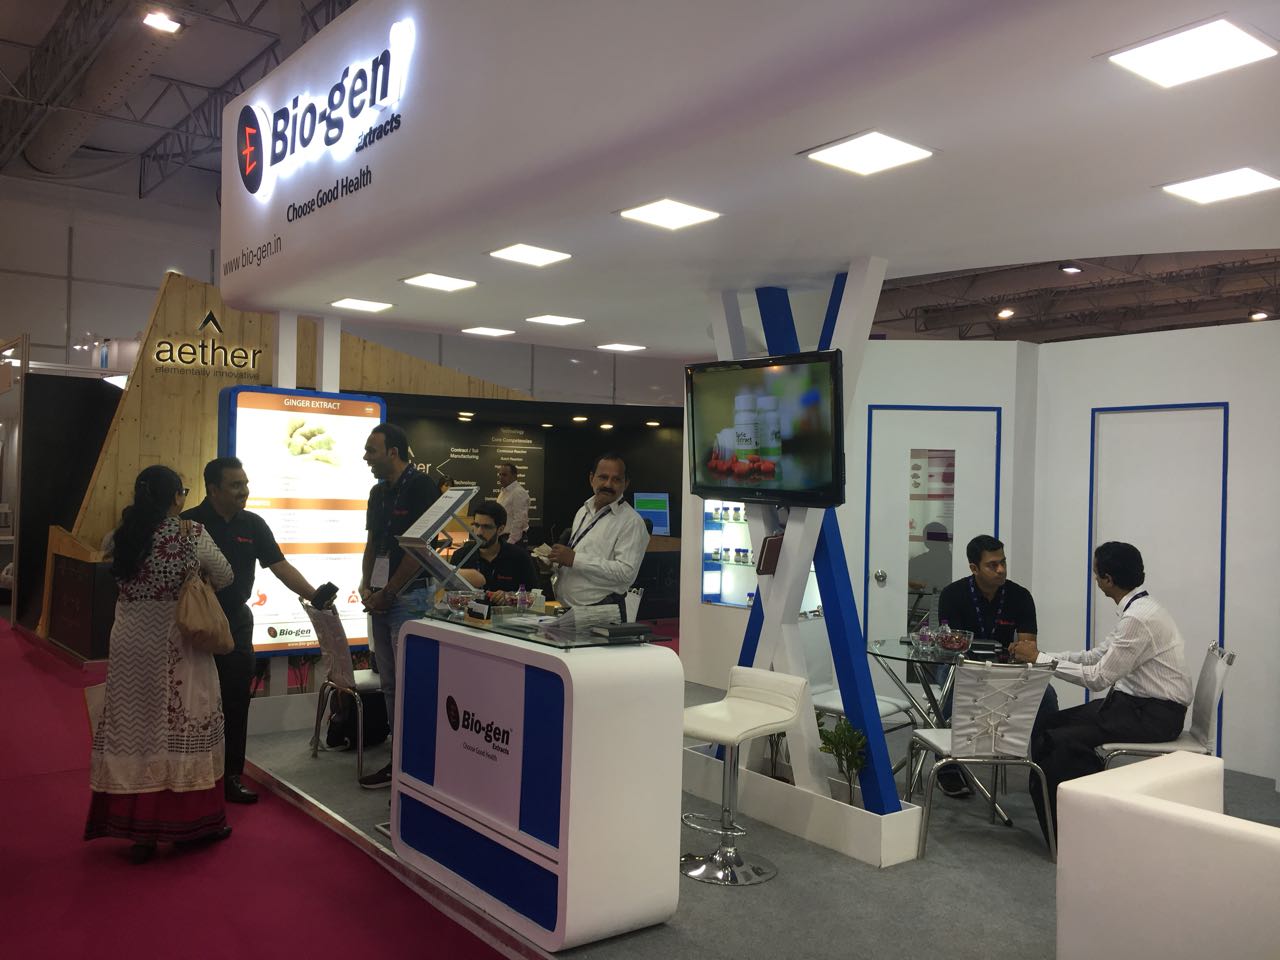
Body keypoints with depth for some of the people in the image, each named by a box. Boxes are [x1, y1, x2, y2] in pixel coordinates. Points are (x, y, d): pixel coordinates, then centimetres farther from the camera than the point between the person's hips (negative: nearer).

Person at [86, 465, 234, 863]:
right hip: (175, 642, -4)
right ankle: (192, 820, 18)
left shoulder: (123, 536, -1)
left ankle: (136, 828, 16)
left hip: (130, 640, 4)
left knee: (133, 726, 10)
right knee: (180, 727, 7)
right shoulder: (192, 534, -11)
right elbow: (224, 577, 2)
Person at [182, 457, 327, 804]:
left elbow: (280, 566, -1)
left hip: (237, 623, 4)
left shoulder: (253, 525, 2)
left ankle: (231, 778, 19)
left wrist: (314, 595, -13)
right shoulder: (189, 524, -9)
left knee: (235, 704, 8)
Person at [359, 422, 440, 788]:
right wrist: (366, 586, 4)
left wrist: (387, 593, -12)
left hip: (409, 597, -8)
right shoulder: (378, 492, 15)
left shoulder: (420, 486, -10)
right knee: (389, 684, 12)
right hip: (381, 599, 8)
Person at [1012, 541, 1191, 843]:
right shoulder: (1138, 609, 8)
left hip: (1154, 715, -9)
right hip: (1135, 702, 10)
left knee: (1058, 740, -18)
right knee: (1051, 723, 4)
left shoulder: (1138, 618, -22)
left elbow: (1098, 678, -21)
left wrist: (1039, 659, -15)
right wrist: (1038, 655, 2)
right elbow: (1096, 656, 11)